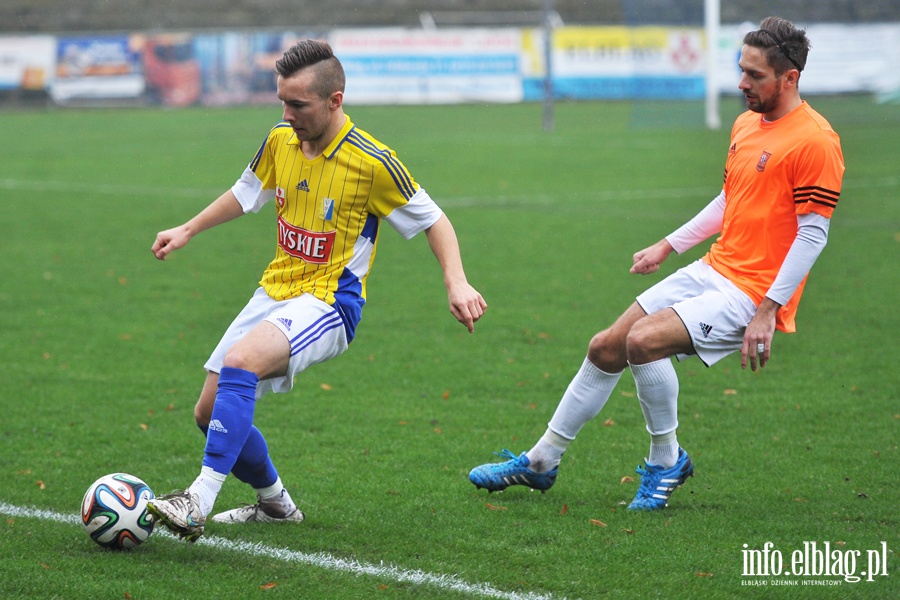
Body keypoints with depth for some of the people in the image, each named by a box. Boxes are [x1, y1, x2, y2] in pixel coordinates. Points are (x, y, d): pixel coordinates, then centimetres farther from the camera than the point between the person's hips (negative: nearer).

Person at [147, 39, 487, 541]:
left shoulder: (372, 162, -16)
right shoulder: (281, 141, 1)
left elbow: (432, 219, -5)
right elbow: (246, 193, 22)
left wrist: (457, 283, -18)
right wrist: (187, 231, 25)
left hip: (328, 302, -7)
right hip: (275, 291, 7)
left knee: (239, 362, -34)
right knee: (210, 412, 6)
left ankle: (200, 501, -35)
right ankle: (275, 503, 30)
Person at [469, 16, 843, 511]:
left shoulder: (814, 141, -17)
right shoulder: (746, 124, 11)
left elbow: (813, 234, -19)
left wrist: (767, 311, -21)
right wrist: (669, 245, 25)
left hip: (754, 293, -9)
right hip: (714, 269, 9)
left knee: (644, 340, -26)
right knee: (605, 348, 7)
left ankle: (667, 460, -4)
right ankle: (540, 462, 23)